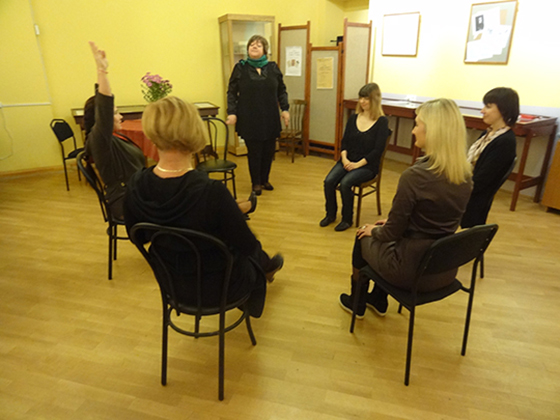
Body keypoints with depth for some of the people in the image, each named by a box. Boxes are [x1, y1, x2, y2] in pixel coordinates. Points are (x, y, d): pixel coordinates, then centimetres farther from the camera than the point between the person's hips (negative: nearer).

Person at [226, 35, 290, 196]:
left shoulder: (273, 68, 7)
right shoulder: (240, 68, 2)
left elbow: (282, 91, 12)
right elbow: (232, 93, 2)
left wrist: (285, 109, 2)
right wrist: (232, 113, -7)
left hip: (270, 119, 3)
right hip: (249, 120, -2)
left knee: (269, 151, 8)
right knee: (254, 152, 3)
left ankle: (265, 179, 28)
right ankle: (256, 183, 20)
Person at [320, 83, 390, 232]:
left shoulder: (382, 122, -6)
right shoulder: (353, 118, 9)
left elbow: (378, 150, -11)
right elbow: (344, 141, 10)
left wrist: (358, 164, -17)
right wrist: (344, 158, -9)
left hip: (368, 165, -4)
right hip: (348, 161, 5)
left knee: (345, 183, -30)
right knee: (329, 181, -20)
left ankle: (347, 219, -8)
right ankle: (330, 214, 3)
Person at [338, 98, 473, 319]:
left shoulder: (415, 175, -26)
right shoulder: (465, 175, -4)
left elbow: (392, 232, -18)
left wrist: (374, 230, 4)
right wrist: (390, 223, 15)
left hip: (412, 272, -6)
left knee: (363, 238, 22)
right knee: (375, 233, 29)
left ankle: (356, 302, 41)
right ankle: (378, 300, 43)